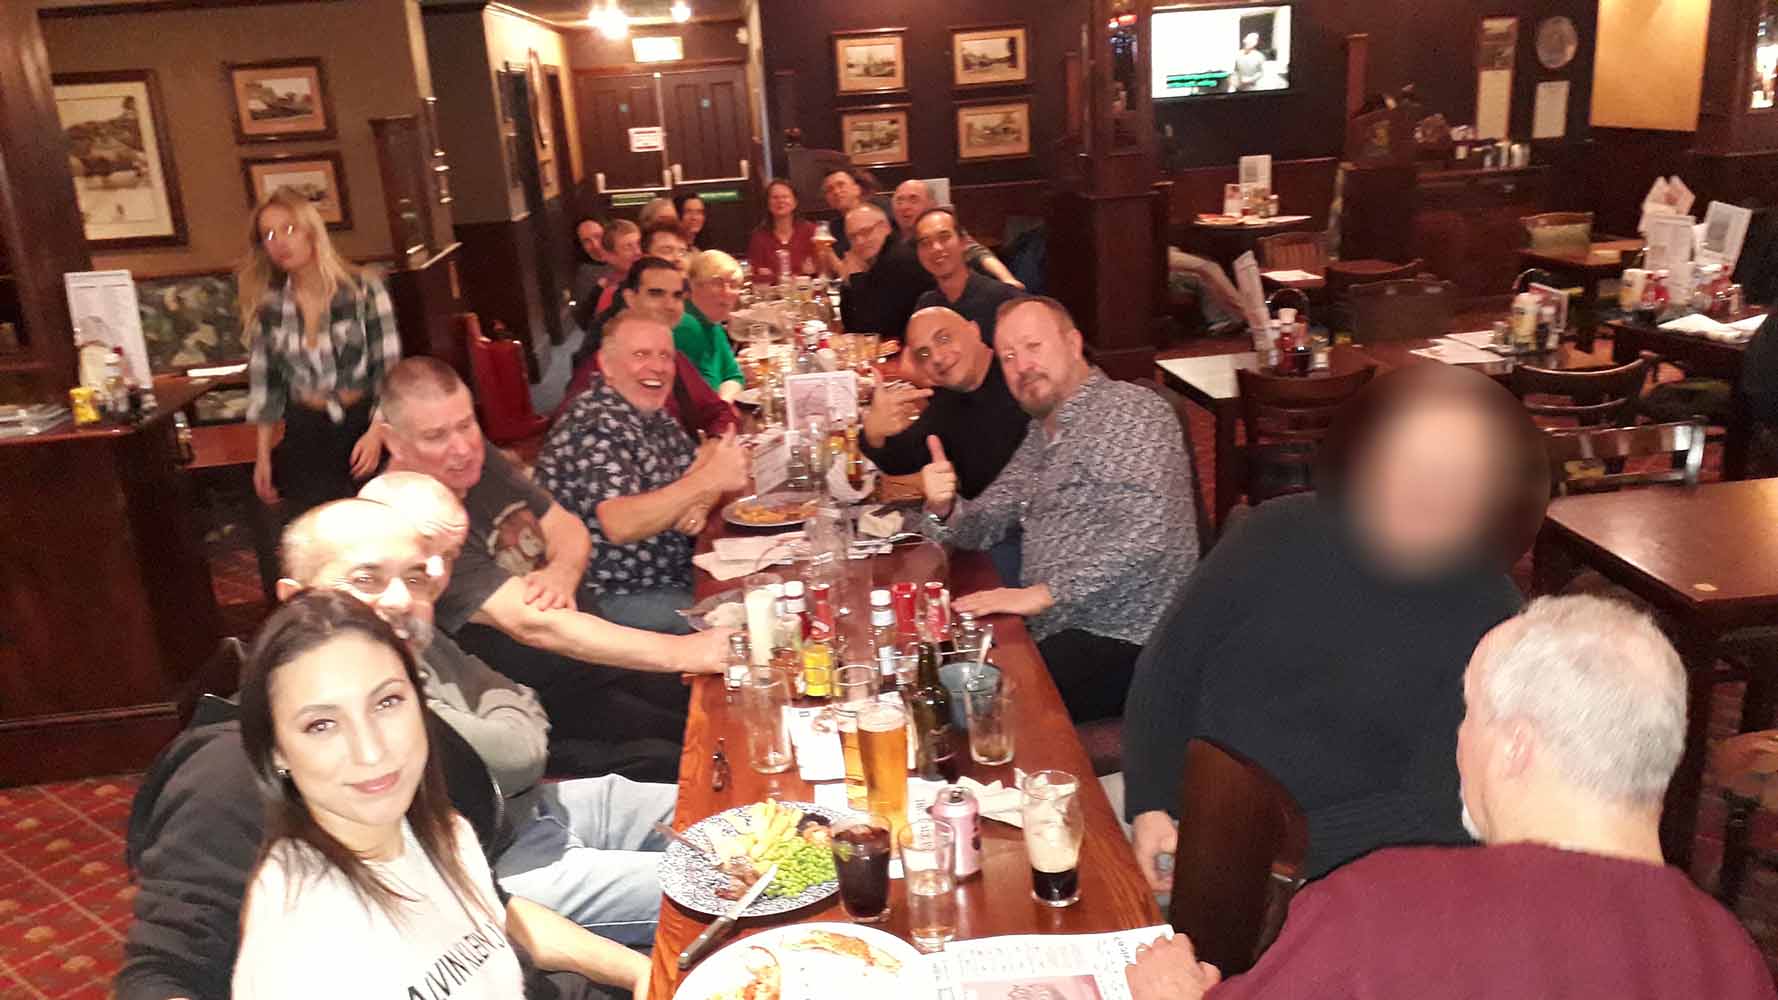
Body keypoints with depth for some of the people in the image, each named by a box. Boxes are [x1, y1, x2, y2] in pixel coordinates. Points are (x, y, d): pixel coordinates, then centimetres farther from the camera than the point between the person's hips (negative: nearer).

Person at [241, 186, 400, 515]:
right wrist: (263, 454, 5)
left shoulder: (364, 288, -9)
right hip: (304, 434, 2)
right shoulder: (265, 305, 0)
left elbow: (390, 369, -8)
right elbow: (265, 384, 6)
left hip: (364, 425, -2)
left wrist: (376, 433, -18)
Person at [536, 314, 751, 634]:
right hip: (614, 599, -9)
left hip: (674, 576, 9)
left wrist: (699, 504, -12)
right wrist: (710, 479, -32)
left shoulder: (653, 414, 7)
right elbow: (619, 525, -33)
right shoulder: (594, 427, -20)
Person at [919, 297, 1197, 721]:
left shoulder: (1133, 413, -10)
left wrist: (1043, 593, -25)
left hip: (1121, 638, -8)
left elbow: (1145, 535, -24)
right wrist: (944, 507, -6)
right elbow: (984, 525, 17)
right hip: (1051, 630, 8)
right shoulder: (1043, 433, 18)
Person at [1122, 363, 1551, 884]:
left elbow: (1436, 809, -11)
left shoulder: (1490, 619, -9)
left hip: (1323, 872, -2)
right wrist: (1148, 805, -10)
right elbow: (1168, 668, 2)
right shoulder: (1279, 532, -4)